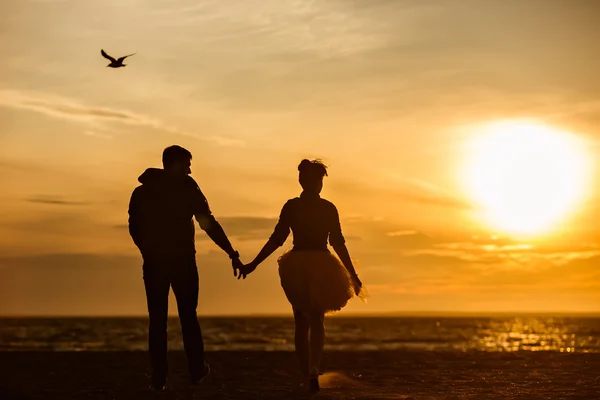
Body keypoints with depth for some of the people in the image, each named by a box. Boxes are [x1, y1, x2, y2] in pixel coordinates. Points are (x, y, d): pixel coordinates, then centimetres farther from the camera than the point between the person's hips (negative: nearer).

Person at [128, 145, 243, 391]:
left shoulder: (141, 192, 5)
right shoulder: (188, 190, -3)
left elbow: (135, 229, 7)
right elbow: (209, 225, -7)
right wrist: (232, 254, -4)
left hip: (154, 263, 2)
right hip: (183, 262, -1)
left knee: (157, 321, 5)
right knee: (188, 317, 14)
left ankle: (159, 379, 1)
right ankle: (196, 371, 18)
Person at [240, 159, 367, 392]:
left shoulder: (291, 207, -2)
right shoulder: (328, 208, -3)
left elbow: (277, 239, -4)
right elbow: (338, 243, -3)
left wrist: (253, 265, 3)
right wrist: (353, 275, 2)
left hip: (296, 268, 1)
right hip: (322, 267, 0)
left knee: (301, 324, 14)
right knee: (317, 322, 13)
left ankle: (307, 375, 12)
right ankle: (313, 369, -11)